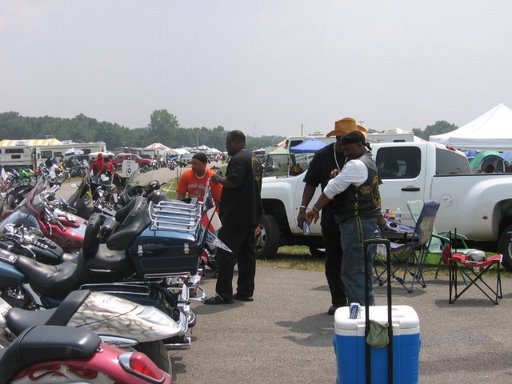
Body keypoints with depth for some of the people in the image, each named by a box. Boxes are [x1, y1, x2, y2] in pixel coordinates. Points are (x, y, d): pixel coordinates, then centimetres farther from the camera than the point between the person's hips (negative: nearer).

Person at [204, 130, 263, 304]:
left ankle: (224, 294, -7)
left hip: (236, 216, -10)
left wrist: (219, 179, -9)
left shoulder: (238, 159, -13)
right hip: (252, 215, 10)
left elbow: (233, 181, -26)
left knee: (225, 254, -7)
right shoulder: (255, 159, 18)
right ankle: (246, 291, 16)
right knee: (247, 253, 12)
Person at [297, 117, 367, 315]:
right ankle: (338, 301, 16)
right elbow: (311, 184, 6)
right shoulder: (322, 156, 4)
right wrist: (303, 208, 0)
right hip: (331, 215, 2)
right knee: (333, 260, 7)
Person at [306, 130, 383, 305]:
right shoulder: (369, 163, 18)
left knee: (352, 272, -9)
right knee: (364, 269, 15)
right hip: (368, 220, 11)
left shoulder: (356, 165, -16)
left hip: (357, 223, -11)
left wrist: (315, 210, -9)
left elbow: (333, 189, -16)